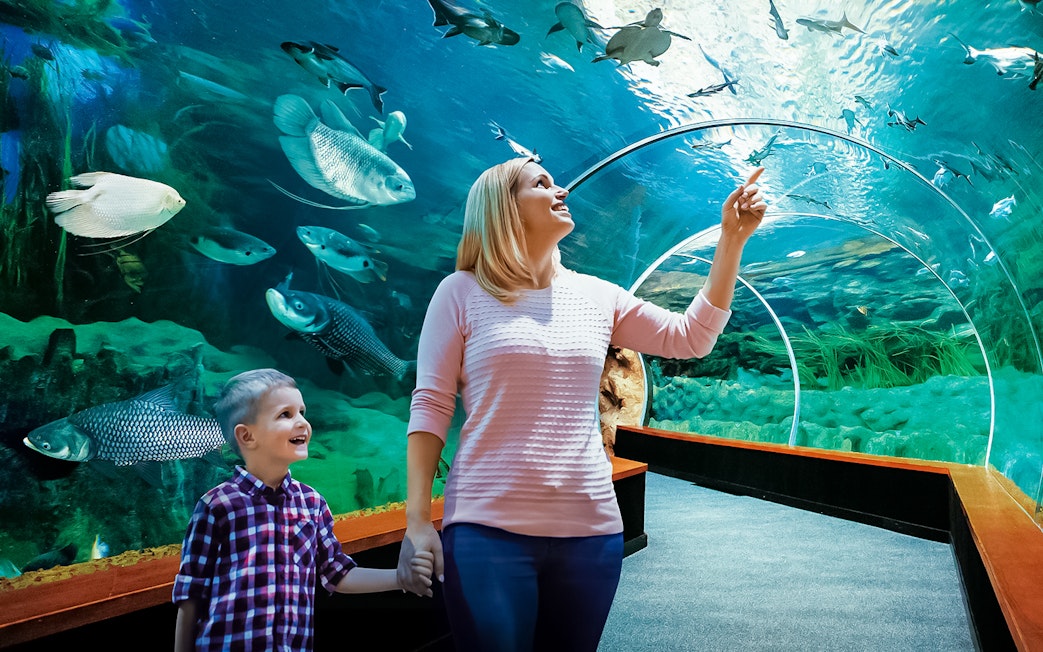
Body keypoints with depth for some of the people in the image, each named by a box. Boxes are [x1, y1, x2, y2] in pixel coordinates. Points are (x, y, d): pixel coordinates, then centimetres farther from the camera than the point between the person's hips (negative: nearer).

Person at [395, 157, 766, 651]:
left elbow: (690, 338, 10)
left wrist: (731, 240, 6)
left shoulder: (596, 296, 9)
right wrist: (417, 520, -9)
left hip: (591, 529, 4)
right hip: (487, 530, -3)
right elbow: (429, 407, -3)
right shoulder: (462, 292, -1)